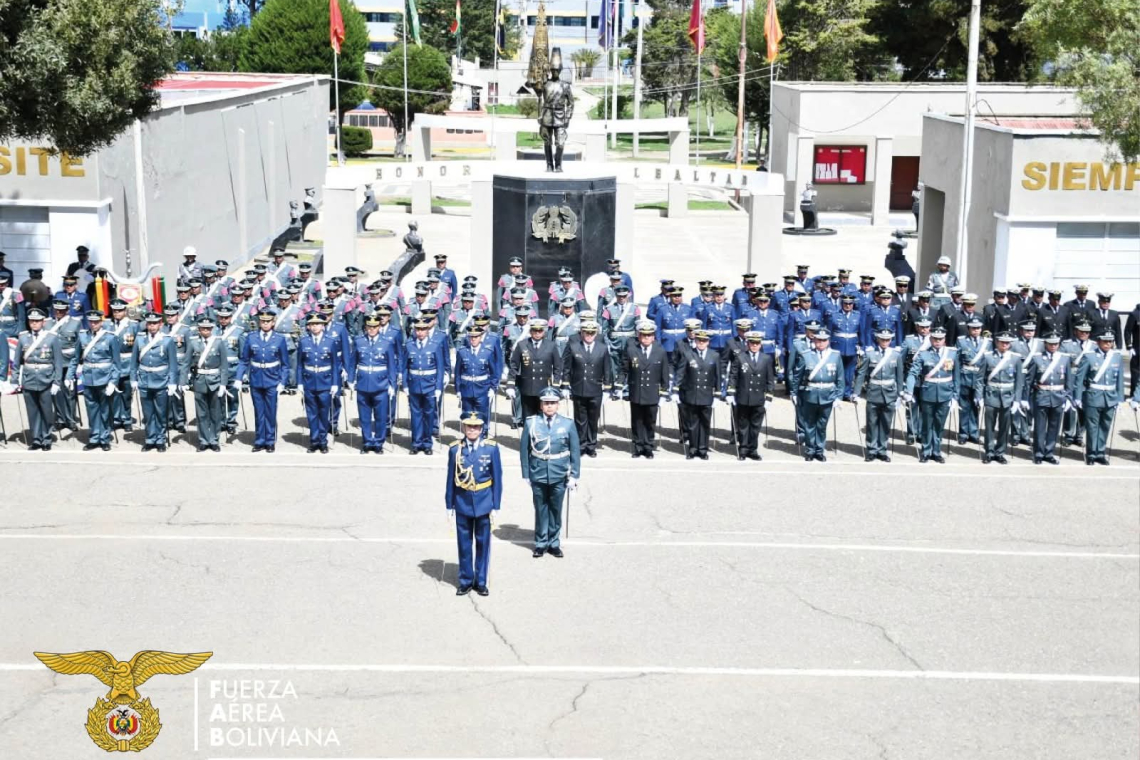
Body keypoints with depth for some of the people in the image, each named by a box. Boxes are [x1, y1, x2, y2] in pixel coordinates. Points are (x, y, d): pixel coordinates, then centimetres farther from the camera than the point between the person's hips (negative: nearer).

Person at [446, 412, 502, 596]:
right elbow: (451, 478, 2)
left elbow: (497, 477, -1)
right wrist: (449, 504, 2)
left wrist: (496, 504, -3)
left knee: (483, 543, 7)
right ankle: (466, 581, 18)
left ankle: (481, 581, 18)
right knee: (464, 543, 7)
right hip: (463, 502, 0)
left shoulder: (491, 447, -4)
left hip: (484, 502, 0)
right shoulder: (455, 449, -2)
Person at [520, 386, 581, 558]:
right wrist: (526, 474, 0)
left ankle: (554, 543, 22)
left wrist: (574, 476, -1)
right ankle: (541, 543, 20)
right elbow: (524, 450, 1)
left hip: (559, 475, 0)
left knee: (556, 510, 9)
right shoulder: (531, 423, -3)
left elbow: (575, 452, 2)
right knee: (541, 510, 8)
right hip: (538, 475, 0)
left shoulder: (567, 424, -2)